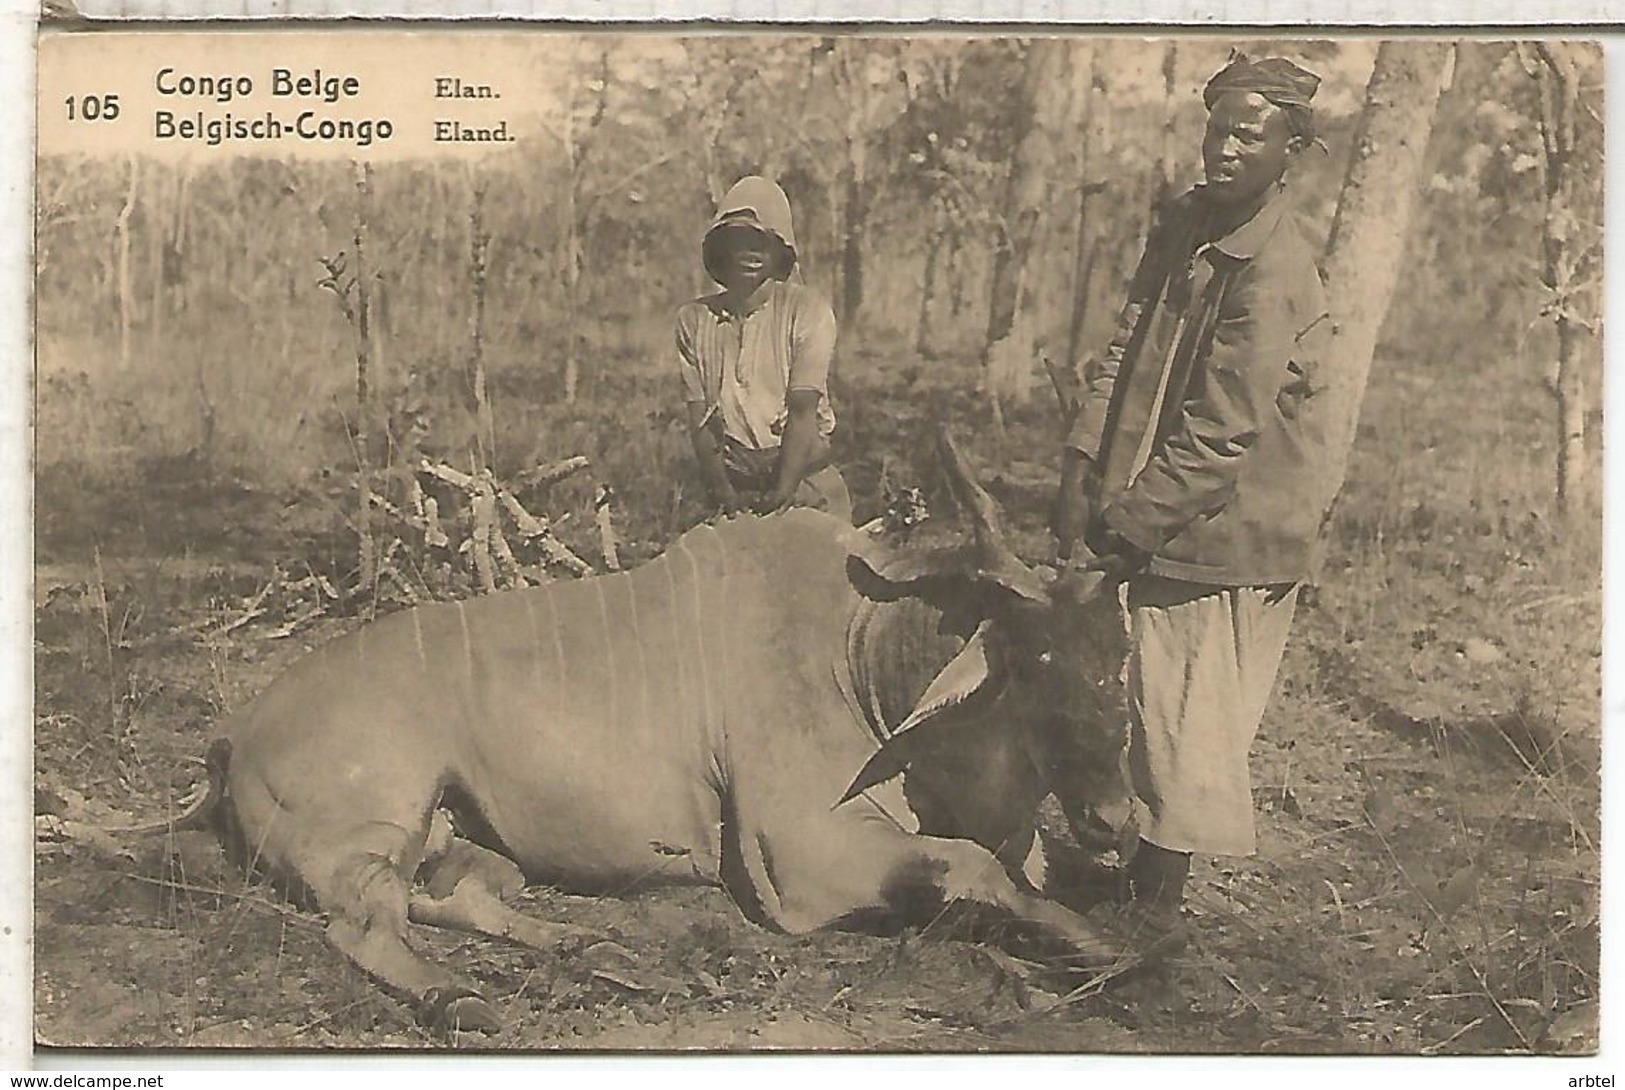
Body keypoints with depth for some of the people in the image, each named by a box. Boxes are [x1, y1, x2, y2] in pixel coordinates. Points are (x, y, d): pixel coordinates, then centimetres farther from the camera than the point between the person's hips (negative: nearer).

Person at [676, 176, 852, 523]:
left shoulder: (807, 310, -3)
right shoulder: (694, 319, 6)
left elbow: (803, 411, -10)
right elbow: (699, 419, 3)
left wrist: (780, 497, -19)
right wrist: (724, 495, -10)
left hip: (807, 485, -2)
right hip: (736, 490, 2)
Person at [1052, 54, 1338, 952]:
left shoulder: (1275, 274, -19)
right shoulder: (1183, 224, 6)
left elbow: (1218, 438, -21)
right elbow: (1124, 356, 4)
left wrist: (1126, 525, -18)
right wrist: (1081, 476, -6)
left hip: (1224, 529, -7)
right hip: (1148, 509, 7)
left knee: (1185, 719, 1)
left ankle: (1157, 903, 16)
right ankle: (1136, 868, 32)